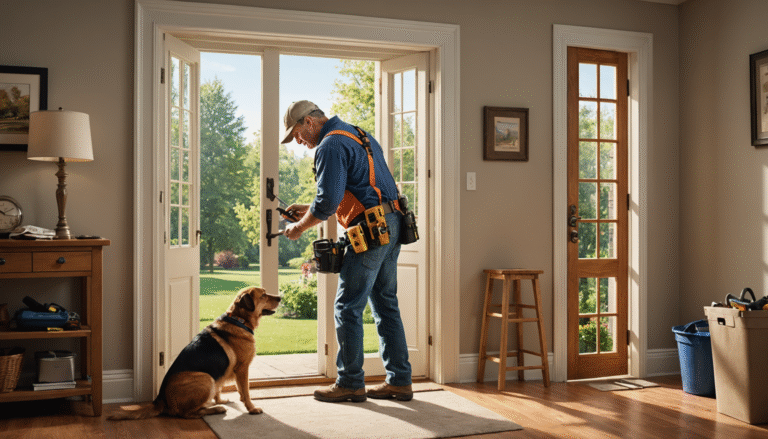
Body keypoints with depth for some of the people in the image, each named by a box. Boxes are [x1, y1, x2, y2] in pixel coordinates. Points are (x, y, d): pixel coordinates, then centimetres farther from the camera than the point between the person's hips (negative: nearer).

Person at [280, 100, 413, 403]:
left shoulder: (331, 145, -9)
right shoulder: (359, 135, 22)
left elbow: (328, 200, -17)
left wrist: (300, 227, -1)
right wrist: (310, 210, 24)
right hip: (392, 227, 10)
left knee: (348, 308, -1)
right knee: (385, 305, 13)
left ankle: (350, 383, 6)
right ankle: (399, 381, 16)